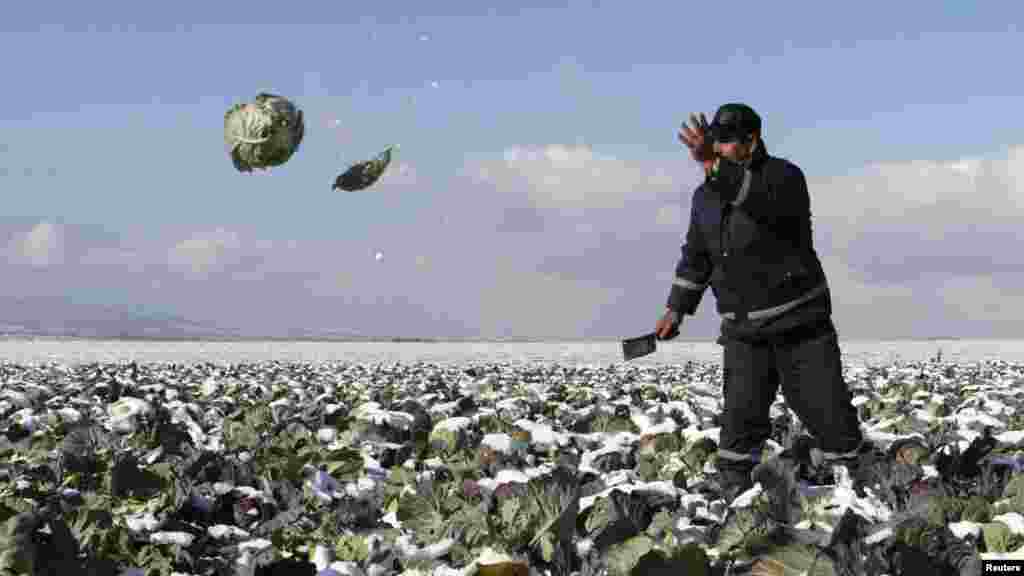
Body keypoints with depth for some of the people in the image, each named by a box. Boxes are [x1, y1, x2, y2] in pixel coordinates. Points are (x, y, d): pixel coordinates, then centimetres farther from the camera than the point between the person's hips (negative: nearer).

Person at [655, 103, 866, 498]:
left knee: (828, 412, 2)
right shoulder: (706, 197, 6)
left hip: (802, 324, -4)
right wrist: (676, 309, 12)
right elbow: (696, 256, 19)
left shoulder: (784, 176, -13)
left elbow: (763, 202, -38)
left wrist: (715, 166, -50)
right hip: (744, 331, 4)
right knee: (741, 418, -6)